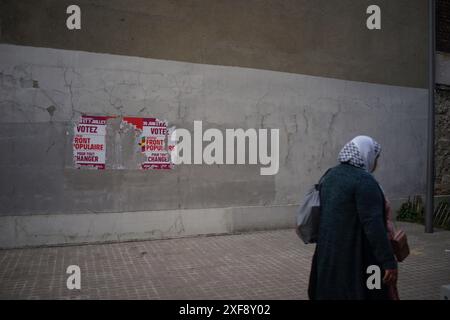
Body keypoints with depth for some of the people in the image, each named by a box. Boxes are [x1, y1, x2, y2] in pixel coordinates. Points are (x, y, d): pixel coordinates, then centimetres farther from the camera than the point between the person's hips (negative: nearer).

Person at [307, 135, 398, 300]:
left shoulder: (329, 176, 7)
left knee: (332, 293, 17)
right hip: (359, 258, -8)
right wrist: (389, 262, -20)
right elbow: (373, 225, -23)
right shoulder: (364, 180, -17)